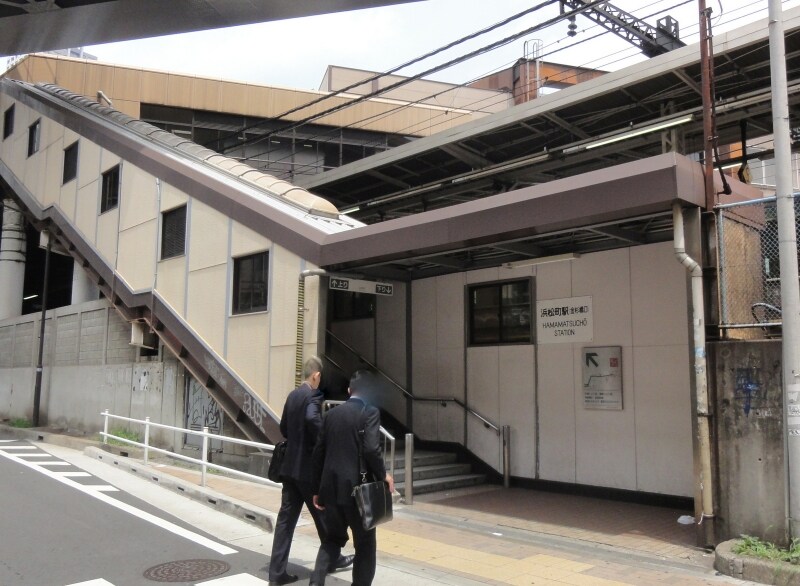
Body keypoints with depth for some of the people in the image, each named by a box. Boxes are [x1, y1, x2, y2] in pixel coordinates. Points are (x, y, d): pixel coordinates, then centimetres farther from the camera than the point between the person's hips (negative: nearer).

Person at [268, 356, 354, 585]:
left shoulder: (292, 396, 10)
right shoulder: (313, 395, -16)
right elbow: (313, 419, -34)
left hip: (290, 466, 7)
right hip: (308, 467, -7)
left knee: (286, 517, 7)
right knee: (323, 515, 11)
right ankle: (333, 558, 29)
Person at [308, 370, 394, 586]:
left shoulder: (332, 413, 9)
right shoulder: (370, 412, -8)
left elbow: (318, 453, 10)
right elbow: (371, 449, -21)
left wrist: (318, 489, 17)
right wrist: (382, 475, -4)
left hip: (331, 487, 5)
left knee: (332, 537, 21)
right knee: (365, 543, 11)